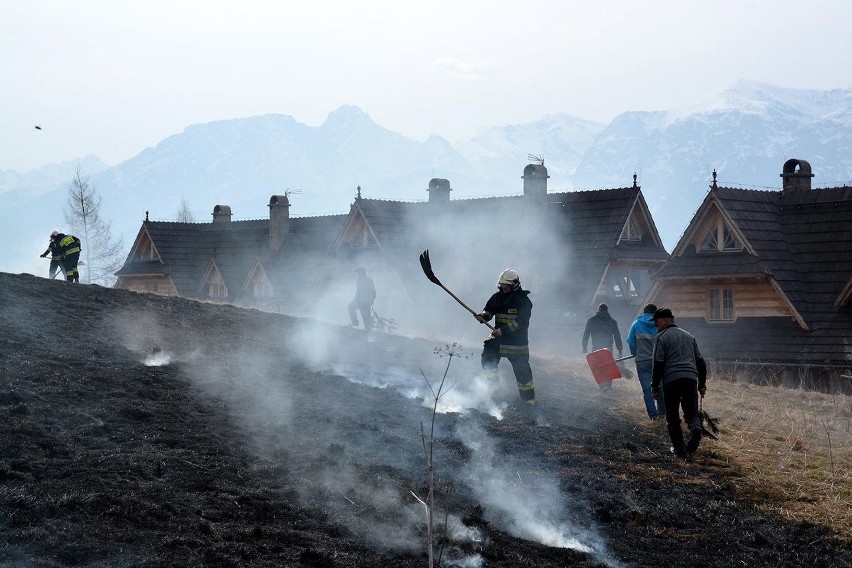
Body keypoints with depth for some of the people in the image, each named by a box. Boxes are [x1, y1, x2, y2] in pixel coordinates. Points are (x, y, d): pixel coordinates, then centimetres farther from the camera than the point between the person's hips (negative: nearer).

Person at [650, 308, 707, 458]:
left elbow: (658, 364, -5)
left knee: (672, 417, 8)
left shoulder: (661, 337, 2)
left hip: (671, 380, -4)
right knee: (691, 412, 12)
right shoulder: (688, 335, 21)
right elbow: (700, 360, 20)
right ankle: (695, 428, -22)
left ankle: (680, 450, 4)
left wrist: (655, 386, 2)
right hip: (690, 378, 4)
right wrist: (702, 384, 24)